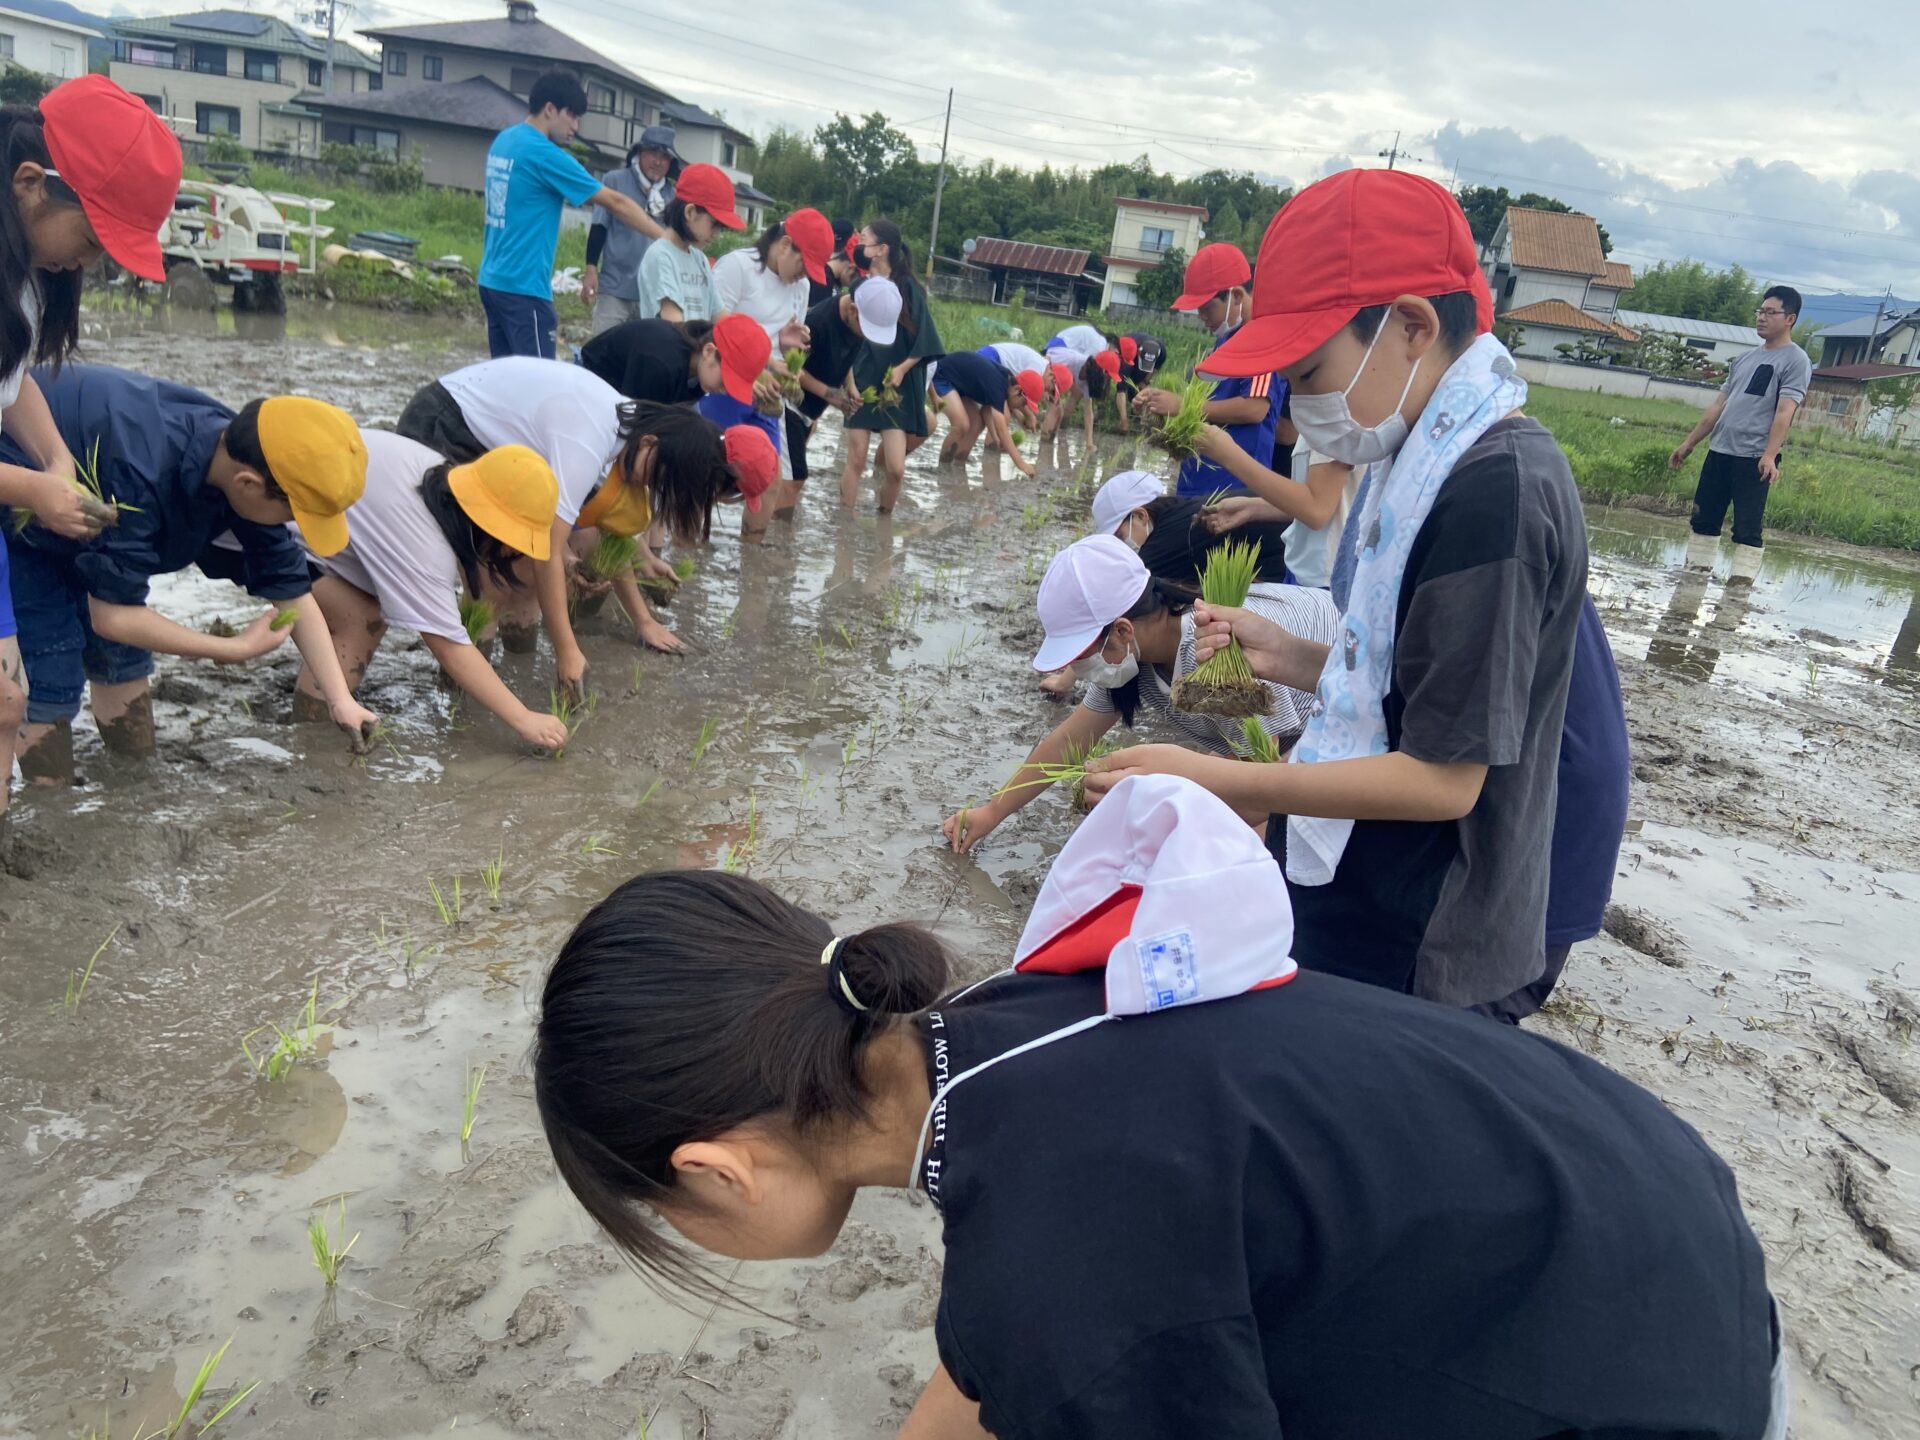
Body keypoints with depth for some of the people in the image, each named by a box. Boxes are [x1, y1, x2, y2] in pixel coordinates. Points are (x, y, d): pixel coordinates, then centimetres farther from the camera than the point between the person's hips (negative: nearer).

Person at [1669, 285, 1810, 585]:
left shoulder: (1795, 360, -3)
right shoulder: (1746, 358, 19)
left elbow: (1784, 411, -14)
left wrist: (1770, 455, -25)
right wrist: (1689, 443, 18)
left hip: (1754, 457, -7)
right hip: (1719, 450, 7)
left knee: (1748, 525, -7)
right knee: (1703, 517, 9)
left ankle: (1742, 578, -6)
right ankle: (1695, 570, 15)